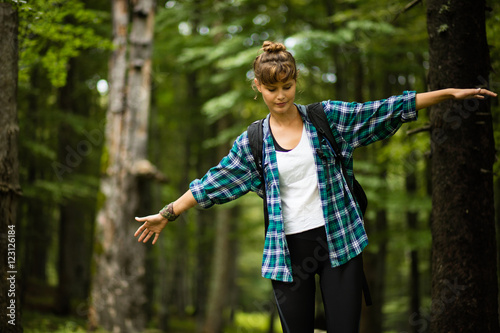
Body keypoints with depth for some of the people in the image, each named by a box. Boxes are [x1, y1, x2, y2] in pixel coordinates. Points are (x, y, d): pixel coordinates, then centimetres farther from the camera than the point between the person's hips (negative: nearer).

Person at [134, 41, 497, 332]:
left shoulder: (328, 116, 3)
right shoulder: (252, 142, 5)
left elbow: (384, 110, 3)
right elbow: (212, 183, 10)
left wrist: (450, 93, 1)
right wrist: (167, 214, 10)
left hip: (339, 239, -1)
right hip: (289, 250, 1)